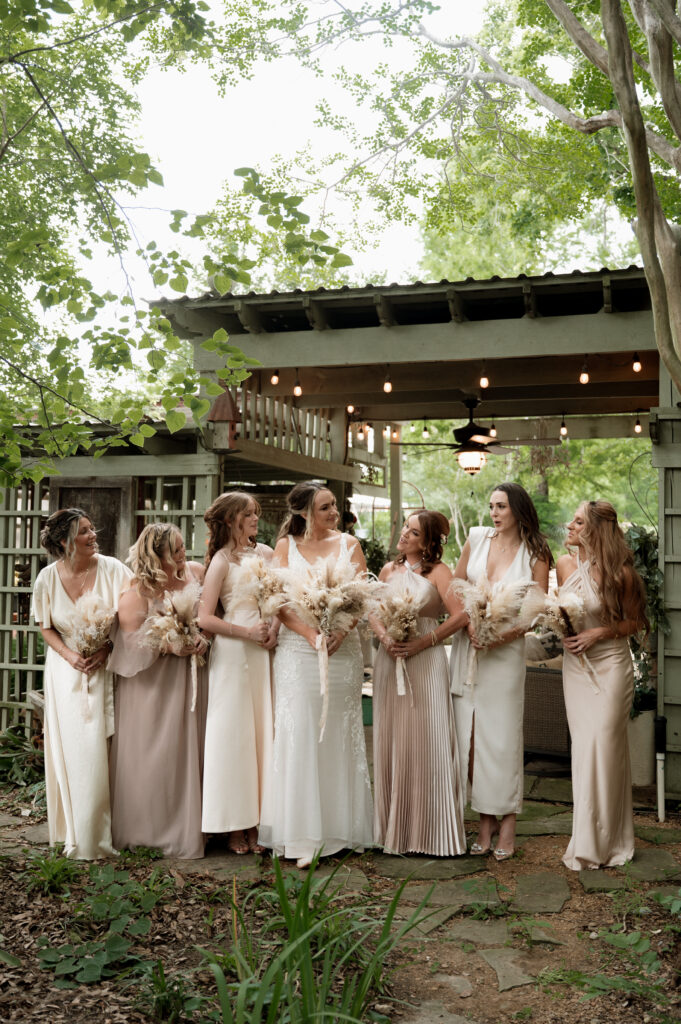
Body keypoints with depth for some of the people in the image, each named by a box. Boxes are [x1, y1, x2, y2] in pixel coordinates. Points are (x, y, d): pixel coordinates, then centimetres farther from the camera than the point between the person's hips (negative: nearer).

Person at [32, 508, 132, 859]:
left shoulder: (112, 569, -11)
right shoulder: (48, 577, -6)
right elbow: (46, 628, 5)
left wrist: (106, 650, -17)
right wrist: (70, 655, -11)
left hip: (106, 669, -1)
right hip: (66, 671, 1)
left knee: (102, 749, -2)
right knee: (71, 751, 5)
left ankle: (98, 834, 13)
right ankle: (74, 833, 18)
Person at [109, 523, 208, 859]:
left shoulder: (196, 572, 1)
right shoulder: (138, 591, -11)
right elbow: (134, 643, -10)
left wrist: (204, 639, -6)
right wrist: (170, 646, -20)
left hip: (188, 678, 4)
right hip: (151, 683, -4)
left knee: (187, 751, 8)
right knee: (151, 756, 3)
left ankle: (183, 832, 20)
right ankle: (146, 831, 18)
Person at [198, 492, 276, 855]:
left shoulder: (266, 553, 11)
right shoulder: (222, 560, -3)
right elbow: (204, 618, -8)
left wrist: (275, 627, -5)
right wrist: (247, 631, -11)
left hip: (264, 652, 5)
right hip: (233, 652, -5)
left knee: (263, 730, 5)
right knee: (234, 733, 0)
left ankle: (257, 821, 13)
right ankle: (234, 827, 9)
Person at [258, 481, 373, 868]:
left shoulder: (349, 544, 9)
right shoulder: (286, 546, 6)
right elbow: (280, 603, -2)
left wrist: (341, 631, -16)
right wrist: (312, 634, -17)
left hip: (343, 648, 1)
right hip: (299, 649, -1)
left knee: (340, 735, 5)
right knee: (299, 736, -3)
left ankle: (341, 826, 16)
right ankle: (302, 834, 3)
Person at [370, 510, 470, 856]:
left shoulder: (438, 572, -3)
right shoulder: (389, 570, 12)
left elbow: (460, 615, -11)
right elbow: (373, 610, 12)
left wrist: (421, 642, -15)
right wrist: (385, 638, -8)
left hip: (426, 663, -5)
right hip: (390, 661, 5)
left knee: (426, 742, -2)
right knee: (391, 742, 8)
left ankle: (430, 830, 10)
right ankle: (394, 827, 20)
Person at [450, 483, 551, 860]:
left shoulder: (535, 554, -1)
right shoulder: (476, 538, 7)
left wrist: (507, 633, -17)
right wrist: (470, 624, -7)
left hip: (506, 650, -3)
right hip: (468, 645, 3)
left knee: (502, 735, -1)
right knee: (470, 734, 4)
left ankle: (507, 822, 11)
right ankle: (485, 820, 14)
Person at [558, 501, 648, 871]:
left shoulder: (619, 572, -12)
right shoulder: (565, 564, 1)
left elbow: (635, 621, -2)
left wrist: (599, 632, -15)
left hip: (609, 664, -4)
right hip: (575, 664, 5)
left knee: (604, 745, -4)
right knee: (583, 746, 8)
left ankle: (603, 842, 9)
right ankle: (589, 837, 20)